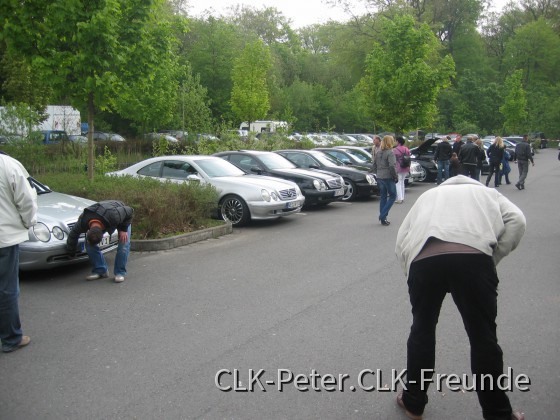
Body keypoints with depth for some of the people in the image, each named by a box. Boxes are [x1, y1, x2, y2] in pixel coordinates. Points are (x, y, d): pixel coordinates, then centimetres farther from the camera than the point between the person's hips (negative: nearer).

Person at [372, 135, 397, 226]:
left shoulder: (378, 153, 9)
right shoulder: (390, 153, -12)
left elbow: (373, 165, 12)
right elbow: (392, 166, -20)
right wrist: (395, 177, -10)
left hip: (380, 178, 7)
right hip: (388, 178, -7)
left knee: (383, 197, 13)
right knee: (392, 196, 5)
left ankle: (383, 219, 15)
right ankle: (383, 215, -6)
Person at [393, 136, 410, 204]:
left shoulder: (395, 150, -14)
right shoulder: (407, 149, 7)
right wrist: (408, 169, 18)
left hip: (398, 169, -6)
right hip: (405, 169, 7)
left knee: (398, 183, -2)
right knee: (402, 182, 18)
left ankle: (399, 198, -7)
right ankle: (402, 197, 22)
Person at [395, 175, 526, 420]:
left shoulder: (428, 196, 37)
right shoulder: (487, 193, 33)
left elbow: (401, 241, 22)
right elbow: (516, 221, 10)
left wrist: (411, 276, 26)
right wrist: (493, 259, 14)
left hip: (423, 259, 2)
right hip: (473, 256, -1)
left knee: (422, 331, 20)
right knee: (483, 336, 12)